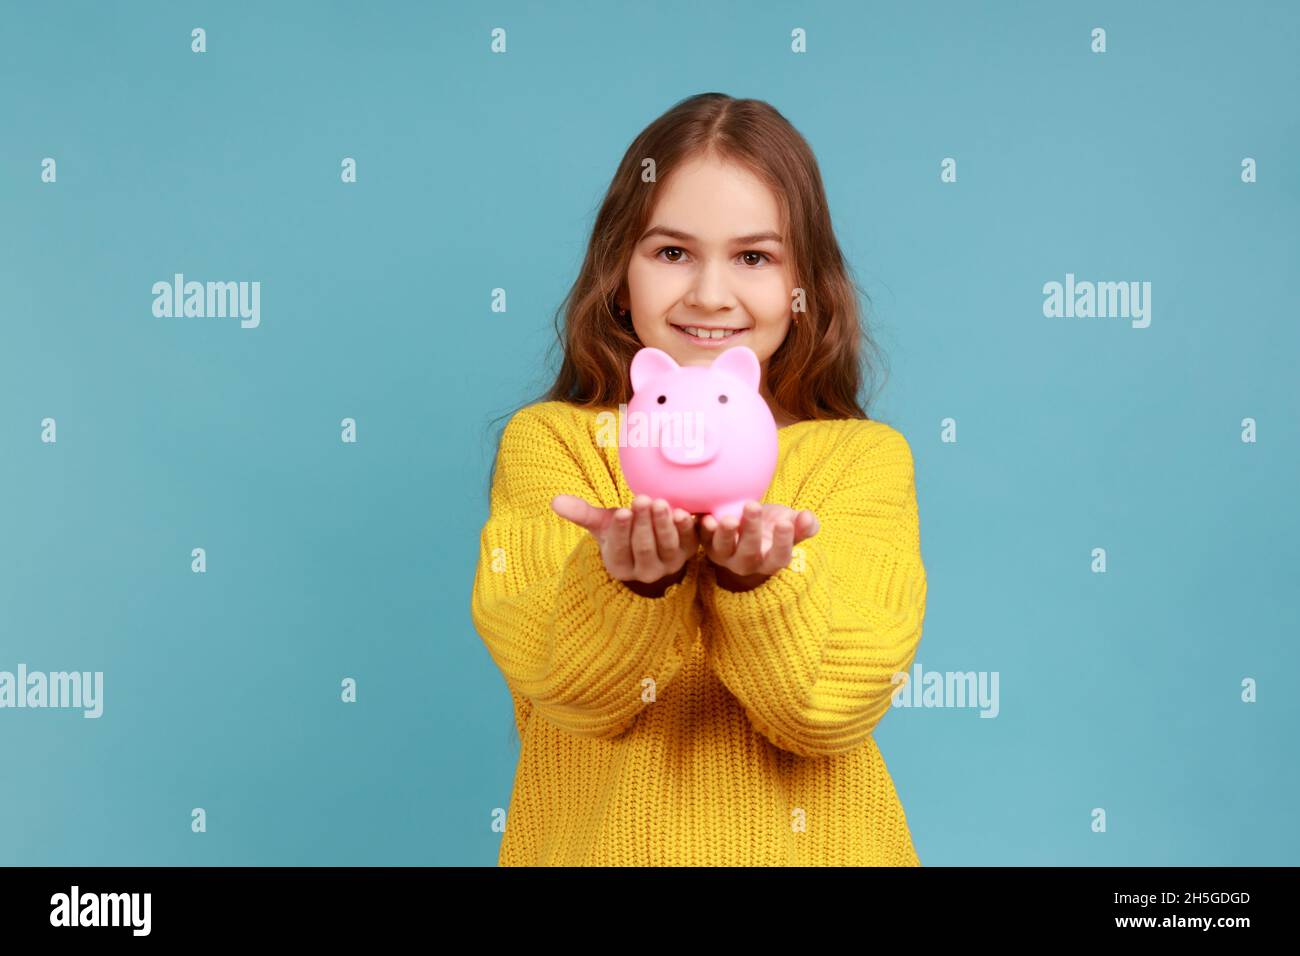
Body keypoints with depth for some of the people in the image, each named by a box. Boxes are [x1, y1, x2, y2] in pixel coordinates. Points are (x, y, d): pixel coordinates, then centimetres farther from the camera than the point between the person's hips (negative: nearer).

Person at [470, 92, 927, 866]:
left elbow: (836, 705, -8)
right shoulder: (548, 440, 3)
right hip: (596, 842, 0)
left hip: (804, 842, 1)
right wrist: (632, 574, -24)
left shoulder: (866, 456, 2)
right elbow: (571, 690, -8)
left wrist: (759, 574, -22)